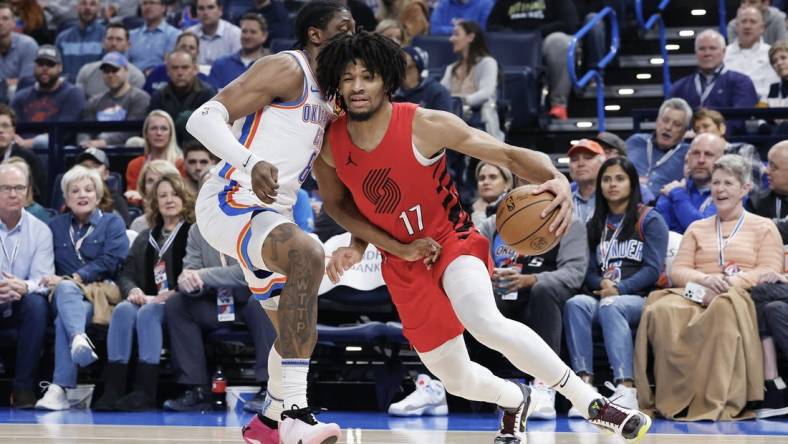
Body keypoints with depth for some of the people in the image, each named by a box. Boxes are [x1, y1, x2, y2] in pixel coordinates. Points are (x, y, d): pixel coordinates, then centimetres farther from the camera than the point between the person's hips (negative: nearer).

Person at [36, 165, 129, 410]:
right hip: (66, 294, 2)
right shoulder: (56, 226, 25)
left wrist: (73, 278, -14)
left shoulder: (112, 223, 14)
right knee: (65, 288, -39)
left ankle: (59, 388, -51)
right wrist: (60, 281, -7)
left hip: (102, 293, -2)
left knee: (64, 319, -36)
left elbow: (110, 262, -2)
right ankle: (79, 339, -66)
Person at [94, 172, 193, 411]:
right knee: (123, 309, -28)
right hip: (147, 300, 5)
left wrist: (174, 295, -20)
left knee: (148, 312, -35)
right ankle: (113, 389, -38)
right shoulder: (145, 239, 25)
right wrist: (133, 290, -3)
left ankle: (145, 392, -42)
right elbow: (126, 273, 19)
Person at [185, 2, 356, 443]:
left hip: (271, 215, 10)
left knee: (299, 332, 19)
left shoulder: (326, 97, 18)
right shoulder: (287, 68, -10)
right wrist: (250, 165, -36)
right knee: (307, 254, -36)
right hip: (231, 203, -10)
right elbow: (205, 118, -20)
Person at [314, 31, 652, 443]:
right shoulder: (330, 146, -10)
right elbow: (337, 204, 8)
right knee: (456, 379, 9)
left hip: (452, 242, -4)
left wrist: (557, 180, -39)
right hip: (403, 264, 5)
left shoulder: (424, 126, -20)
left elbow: (508, 153, -18)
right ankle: (514, 400, 46)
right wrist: (398, 247, -6)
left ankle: (589, 401, -26)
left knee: (485, 322, -36)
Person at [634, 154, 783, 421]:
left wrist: (728, 284, -13)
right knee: (662, 310, -35)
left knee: (724, 309, -43)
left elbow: (769, 273, 4)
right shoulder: (697, 228, 30)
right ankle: (675, 398, -36)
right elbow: (677, 271, 17)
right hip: (696, 296, 3)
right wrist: (707, 279, -6)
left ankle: (718, 402, -47)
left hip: (743, 297, -3)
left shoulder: (763, 227, 19)